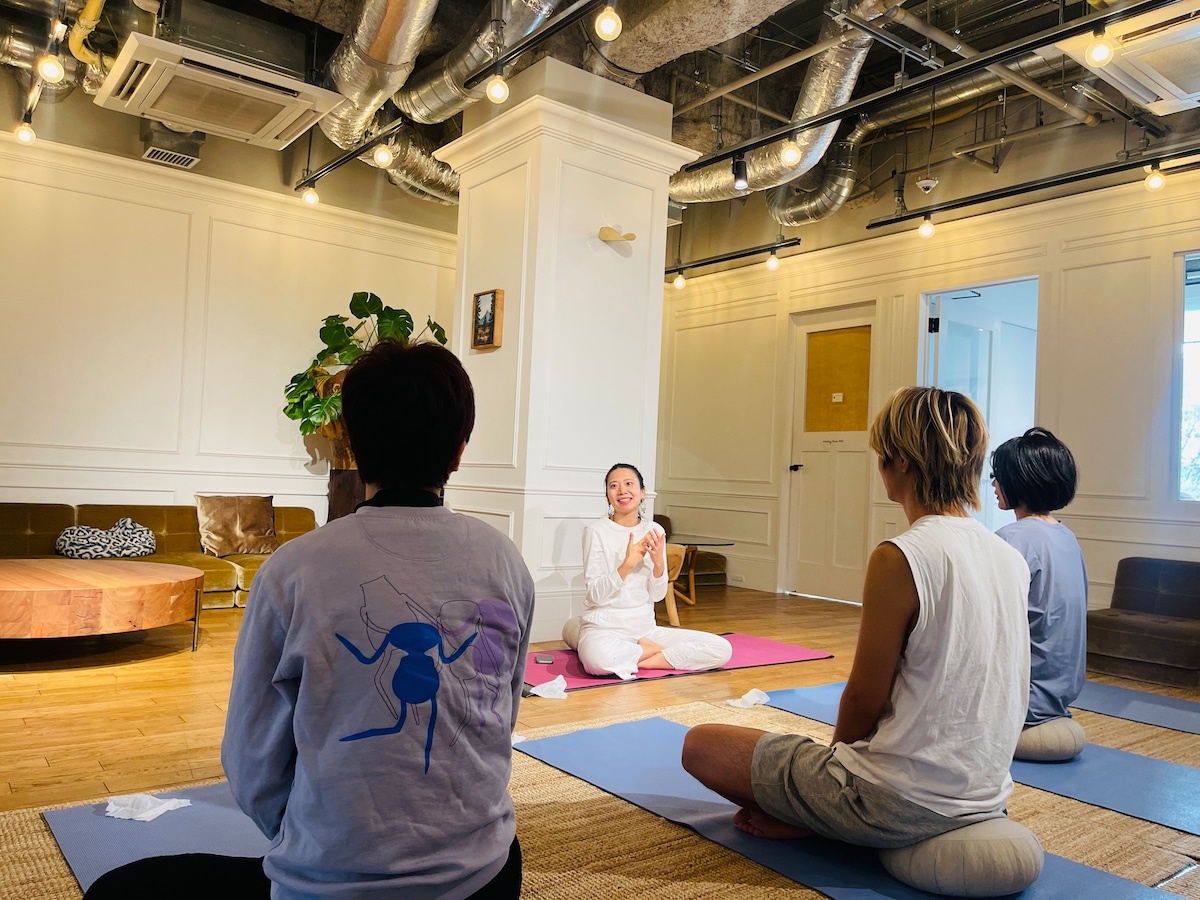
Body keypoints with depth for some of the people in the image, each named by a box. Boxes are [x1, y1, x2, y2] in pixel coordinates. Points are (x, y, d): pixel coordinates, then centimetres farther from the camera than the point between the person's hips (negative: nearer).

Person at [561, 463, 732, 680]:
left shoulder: (655, 531, 4)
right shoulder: (596, 531, -8)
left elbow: (657, 595, 4)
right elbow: (596, 594, -12)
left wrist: (658, 563, -15)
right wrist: (627, 564, -25)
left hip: (645, 627, 5)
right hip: (605, 627, -4)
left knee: (722, 648, -10)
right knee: (598, 657, -41)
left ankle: (633, 658, -9)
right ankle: (655, 649, -11)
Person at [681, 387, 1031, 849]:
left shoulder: (899, 559, -23)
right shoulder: (1013, 559, 0)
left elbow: (864, 701, -16)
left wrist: (839, 754, 7)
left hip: (902, 802, -8)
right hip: (986, 795, 8)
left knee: (701, 744, 1)